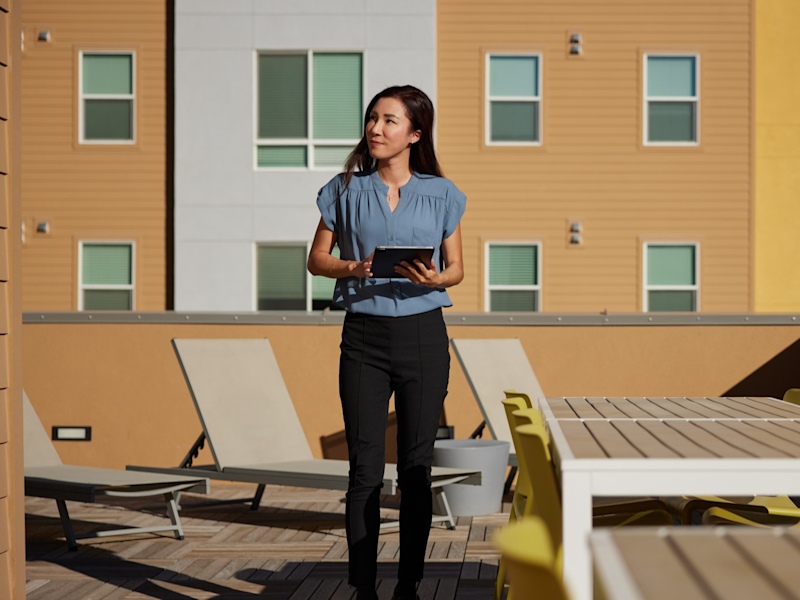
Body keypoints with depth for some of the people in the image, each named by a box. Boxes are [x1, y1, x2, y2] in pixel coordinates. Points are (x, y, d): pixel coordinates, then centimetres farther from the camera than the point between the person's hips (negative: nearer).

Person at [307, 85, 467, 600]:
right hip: (365, 335, 0)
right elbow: (317, 258, 9)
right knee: (366, 468, -3)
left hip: (424, 332, 0)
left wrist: (433, 279, -14)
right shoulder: (347, 190, 3)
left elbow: (457, 268, 9)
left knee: (416, 468, 5)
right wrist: (354, 269, -11)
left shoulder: (442, 195, 3)